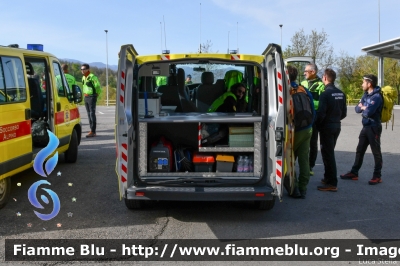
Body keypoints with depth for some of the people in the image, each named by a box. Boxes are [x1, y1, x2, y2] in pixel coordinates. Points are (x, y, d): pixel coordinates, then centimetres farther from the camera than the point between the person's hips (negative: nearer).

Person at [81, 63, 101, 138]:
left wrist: (95, 94, -5)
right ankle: (93, 131, 17)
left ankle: (92, 131, -8)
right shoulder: (83, 77, 13)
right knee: (89, 114, 10)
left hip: (92, 97, -9)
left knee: (92, 114, -9)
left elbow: (98, 86, -14)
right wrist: (85, 94, 15)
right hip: (86, 97, 9)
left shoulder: (92, 77, -14)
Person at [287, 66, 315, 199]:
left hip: (293, 131, -5)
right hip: (307, 130, 6)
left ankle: (294, 189, 7)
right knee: (304, 160, 9)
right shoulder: (306, 91, 5)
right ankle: (303, 189, 15)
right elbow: (313, 111, 10)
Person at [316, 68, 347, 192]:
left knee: (328, 154, -2)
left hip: (327, 127, -8)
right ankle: (328, 178, 29)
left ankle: (332, 183, -1)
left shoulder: (325, 94, -18)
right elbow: (344, 113, 10)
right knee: (329, 152, 19)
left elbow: (321, 113, -21)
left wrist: (317, 124, -5)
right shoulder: (341, 94, 6)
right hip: (337, 126, 8)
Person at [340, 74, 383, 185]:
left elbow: (368, 112, -26)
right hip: (365, 127, 9)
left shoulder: (377, 96, -16)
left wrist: (362, 108, -6)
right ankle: (354, 173, 20)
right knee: (359, 150, 12)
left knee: (376, 152, 0)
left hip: (374, 127, -9)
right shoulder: (366, 95, 12)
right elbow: (357, 109, 8)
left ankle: (377, 176, 8)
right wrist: (362, 107, -13)